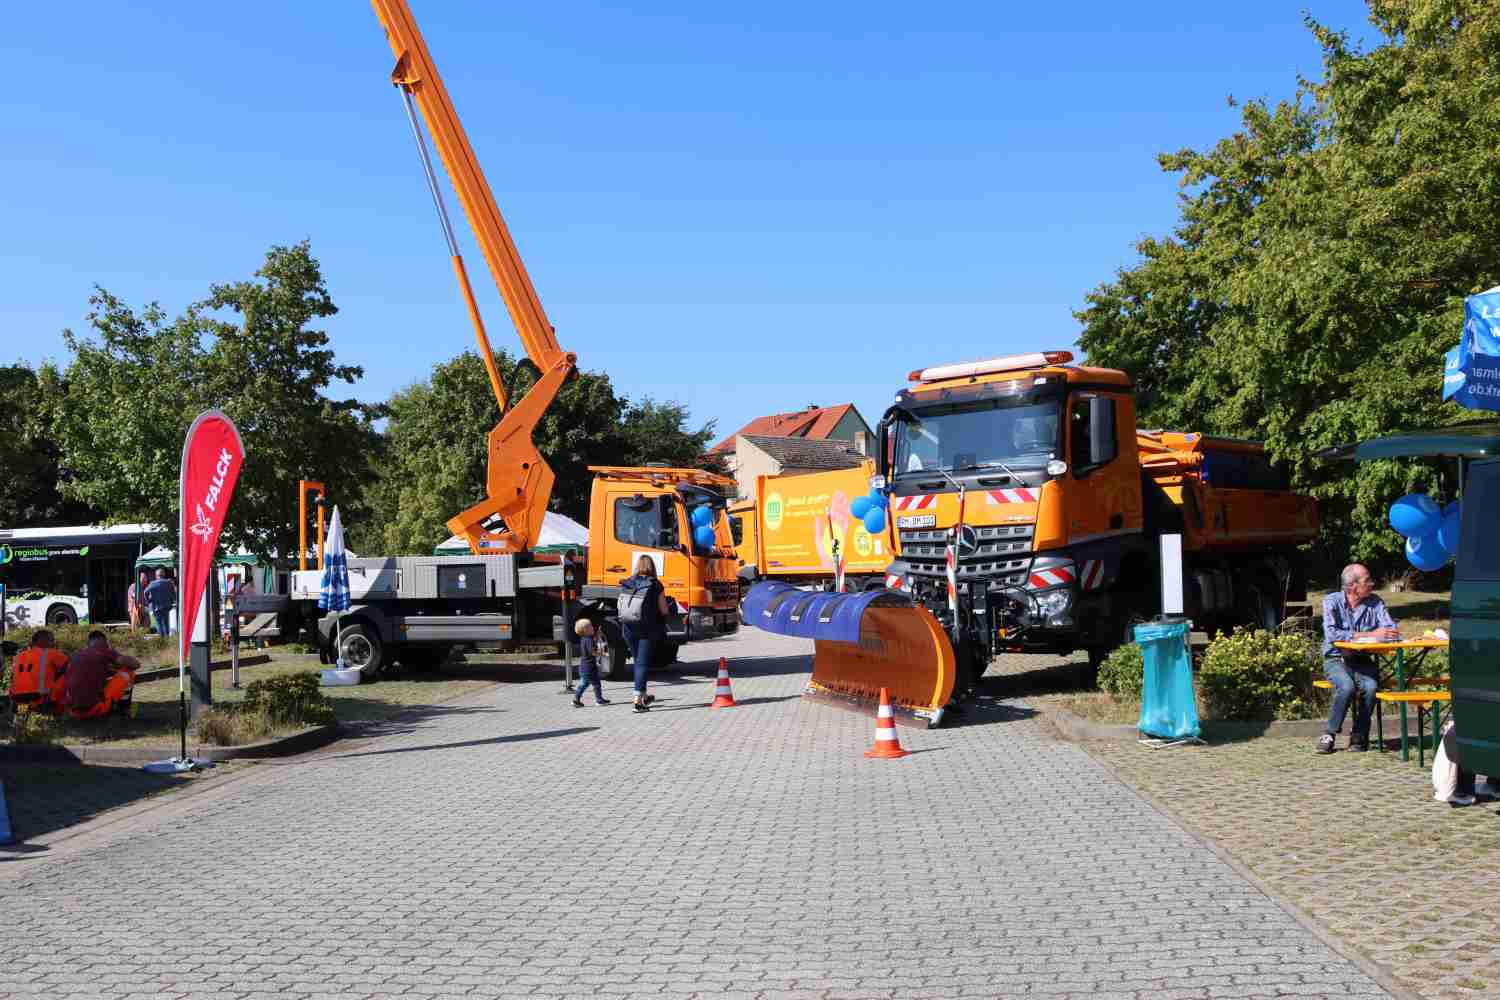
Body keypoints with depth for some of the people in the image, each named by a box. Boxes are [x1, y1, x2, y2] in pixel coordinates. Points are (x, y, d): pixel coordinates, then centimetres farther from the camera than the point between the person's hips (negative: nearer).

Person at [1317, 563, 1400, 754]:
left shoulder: (1375, 603, 3)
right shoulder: (1332, 602, -6)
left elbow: (1393, 631, -7)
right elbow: (1332, 634, -20)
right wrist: (1370, 634, -22)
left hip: (1363, 661, 2)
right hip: (1336, 660, -2)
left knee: (1370, 686, -29)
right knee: (1347, 686, -32)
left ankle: (1359, 737, -10)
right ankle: (1329, 735, -16)